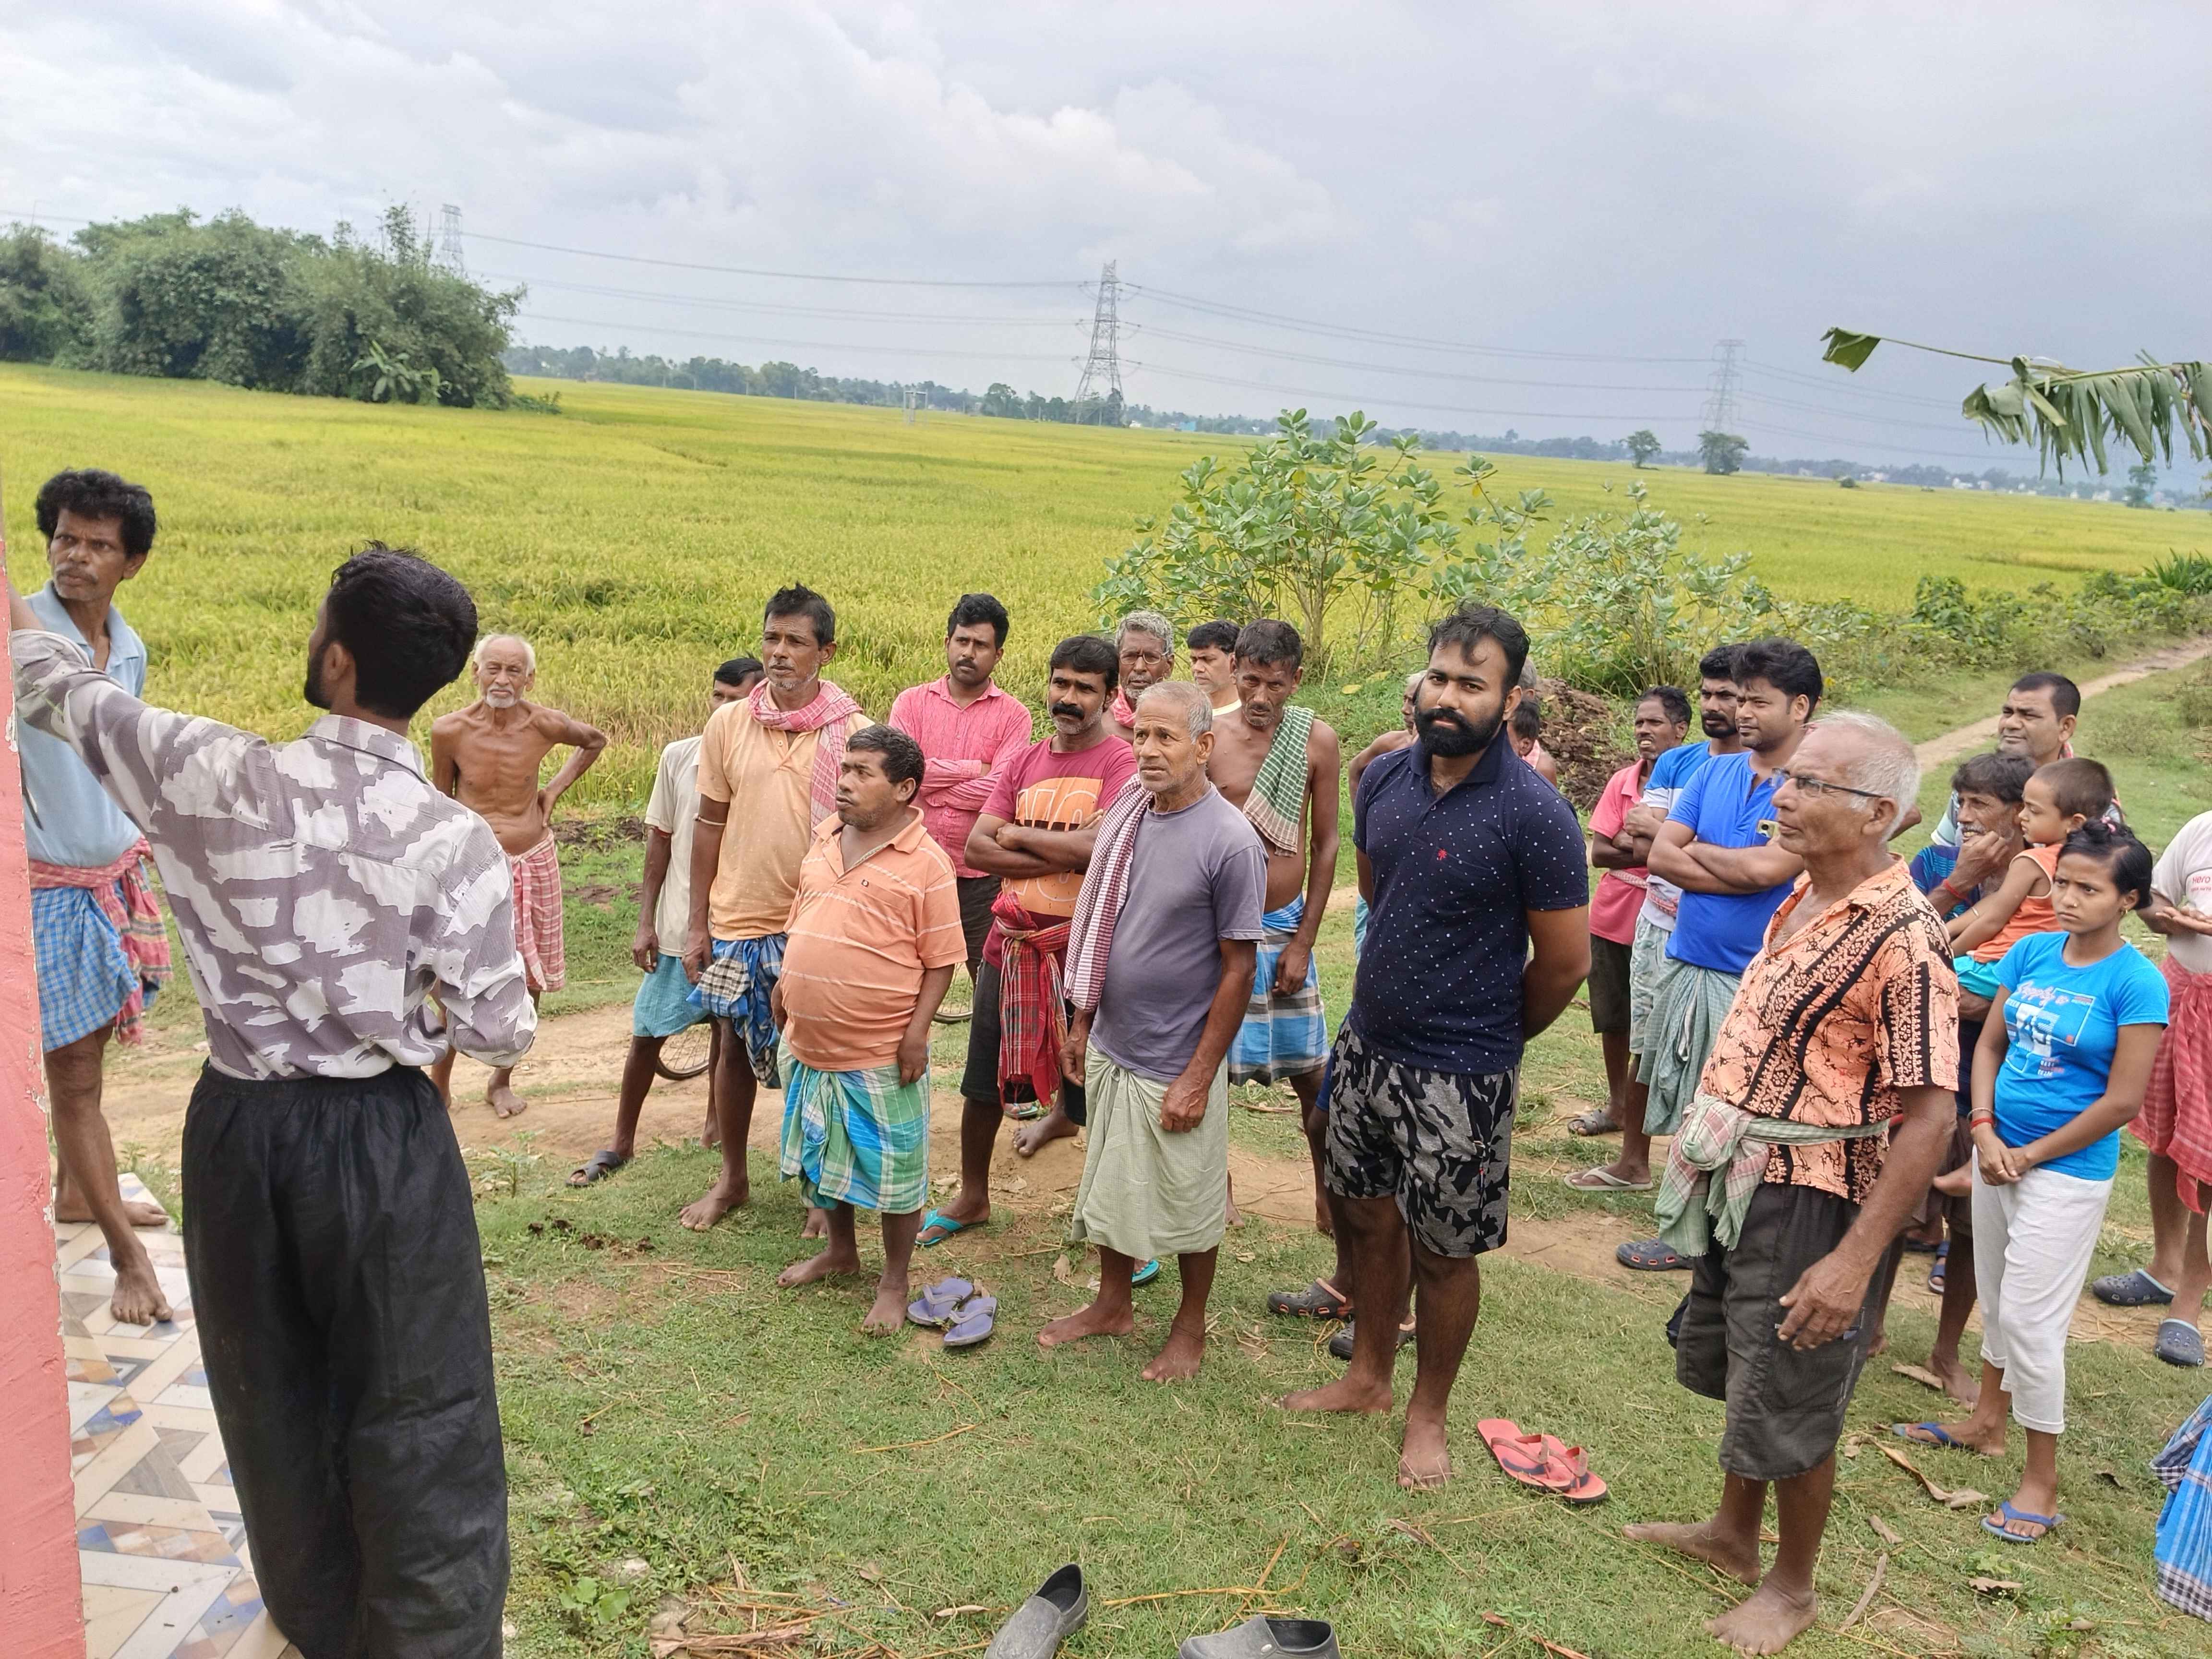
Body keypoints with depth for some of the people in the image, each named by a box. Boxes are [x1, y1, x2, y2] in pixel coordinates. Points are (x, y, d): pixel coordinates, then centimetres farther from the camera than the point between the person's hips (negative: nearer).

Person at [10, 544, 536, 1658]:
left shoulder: (215, 778, -13)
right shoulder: (455, 842, -17)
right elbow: (500, 1035, -9)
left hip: (240, 1126, 3)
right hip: (383, 1141, -3)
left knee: (275, 1397, 22)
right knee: (416, 1417, 10)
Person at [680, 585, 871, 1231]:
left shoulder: (852, 731, -8)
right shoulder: (728, 724, -1)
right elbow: (711, 825, 5)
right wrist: (697, 924, 4)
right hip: (738, 919, 2)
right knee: (734, 1049, 13)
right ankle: (732, 1178, 32)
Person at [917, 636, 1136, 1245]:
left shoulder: (1121, 764, -11)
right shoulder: (1024, 763, 7)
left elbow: (1100, 847, -26)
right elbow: (976, 848, -2)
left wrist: (1018, 835, -10)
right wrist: (1060, 857, -16)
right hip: (1011, 942, 6)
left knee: (1094, 1091, 5)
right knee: (983, 1082, 17)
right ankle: (972, 1197, 37)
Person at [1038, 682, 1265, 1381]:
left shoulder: (1230, 841, -19)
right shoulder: (1128, 813, 0)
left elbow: (1238, 968, -16)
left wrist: (1198, 1078, -16)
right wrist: (1082, 1024, 12)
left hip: (1177, 1063, -6)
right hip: (1111, 1048, 6)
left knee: (1188, 1200, 11)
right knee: (1111, 1183, 20)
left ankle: (1191, 1325, 32)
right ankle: (1112, 1306, 40)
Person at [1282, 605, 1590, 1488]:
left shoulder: (1534, 813, -19)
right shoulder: (1384, 778, -1)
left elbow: (1564, 962, -12)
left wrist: (1487, 1038, 2)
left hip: (1459, 1075, -5)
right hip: (1366, 1045, 6)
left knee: (1443, 1250, 9)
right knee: (1365, 1216, 19)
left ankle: (1427, 1415, 30)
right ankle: (1367, 1377, 40)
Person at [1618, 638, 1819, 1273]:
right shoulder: (1716, 772, 9)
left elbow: (1767, 868, -21)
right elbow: (1660, 854, 2)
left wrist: (1698, 851, -4)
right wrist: (1735, 872, -11)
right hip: (1687, 965, 6)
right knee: (1688, 1117, 15)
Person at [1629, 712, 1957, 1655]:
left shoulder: (1902, 941, -23)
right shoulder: (1800, 902, 3)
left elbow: (1929, 1121, -23)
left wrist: (1855, 1261, -25)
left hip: (1811, 1204, -8)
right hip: (1736, 1185, 8)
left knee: (1788, 1406, 9)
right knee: (1731, 1370, 23)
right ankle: (1733, 1533, 45)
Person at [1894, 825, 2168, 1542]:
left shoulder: (2136, 983, -16)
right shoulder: (2031, 952, 0)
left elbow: (2123, 1100, -16)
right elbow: (1989, 1044, 6)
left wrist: (2031, 1155, -11)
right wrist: (1985, 1133, -7)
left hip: (2068, 1171, -6)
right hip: (1999, 1152, 6)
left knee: (2030, 1317, -1)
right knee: (1996, 1298, 19)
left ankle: (2042, 1481, 14)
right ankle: (1988, 1421, 39)